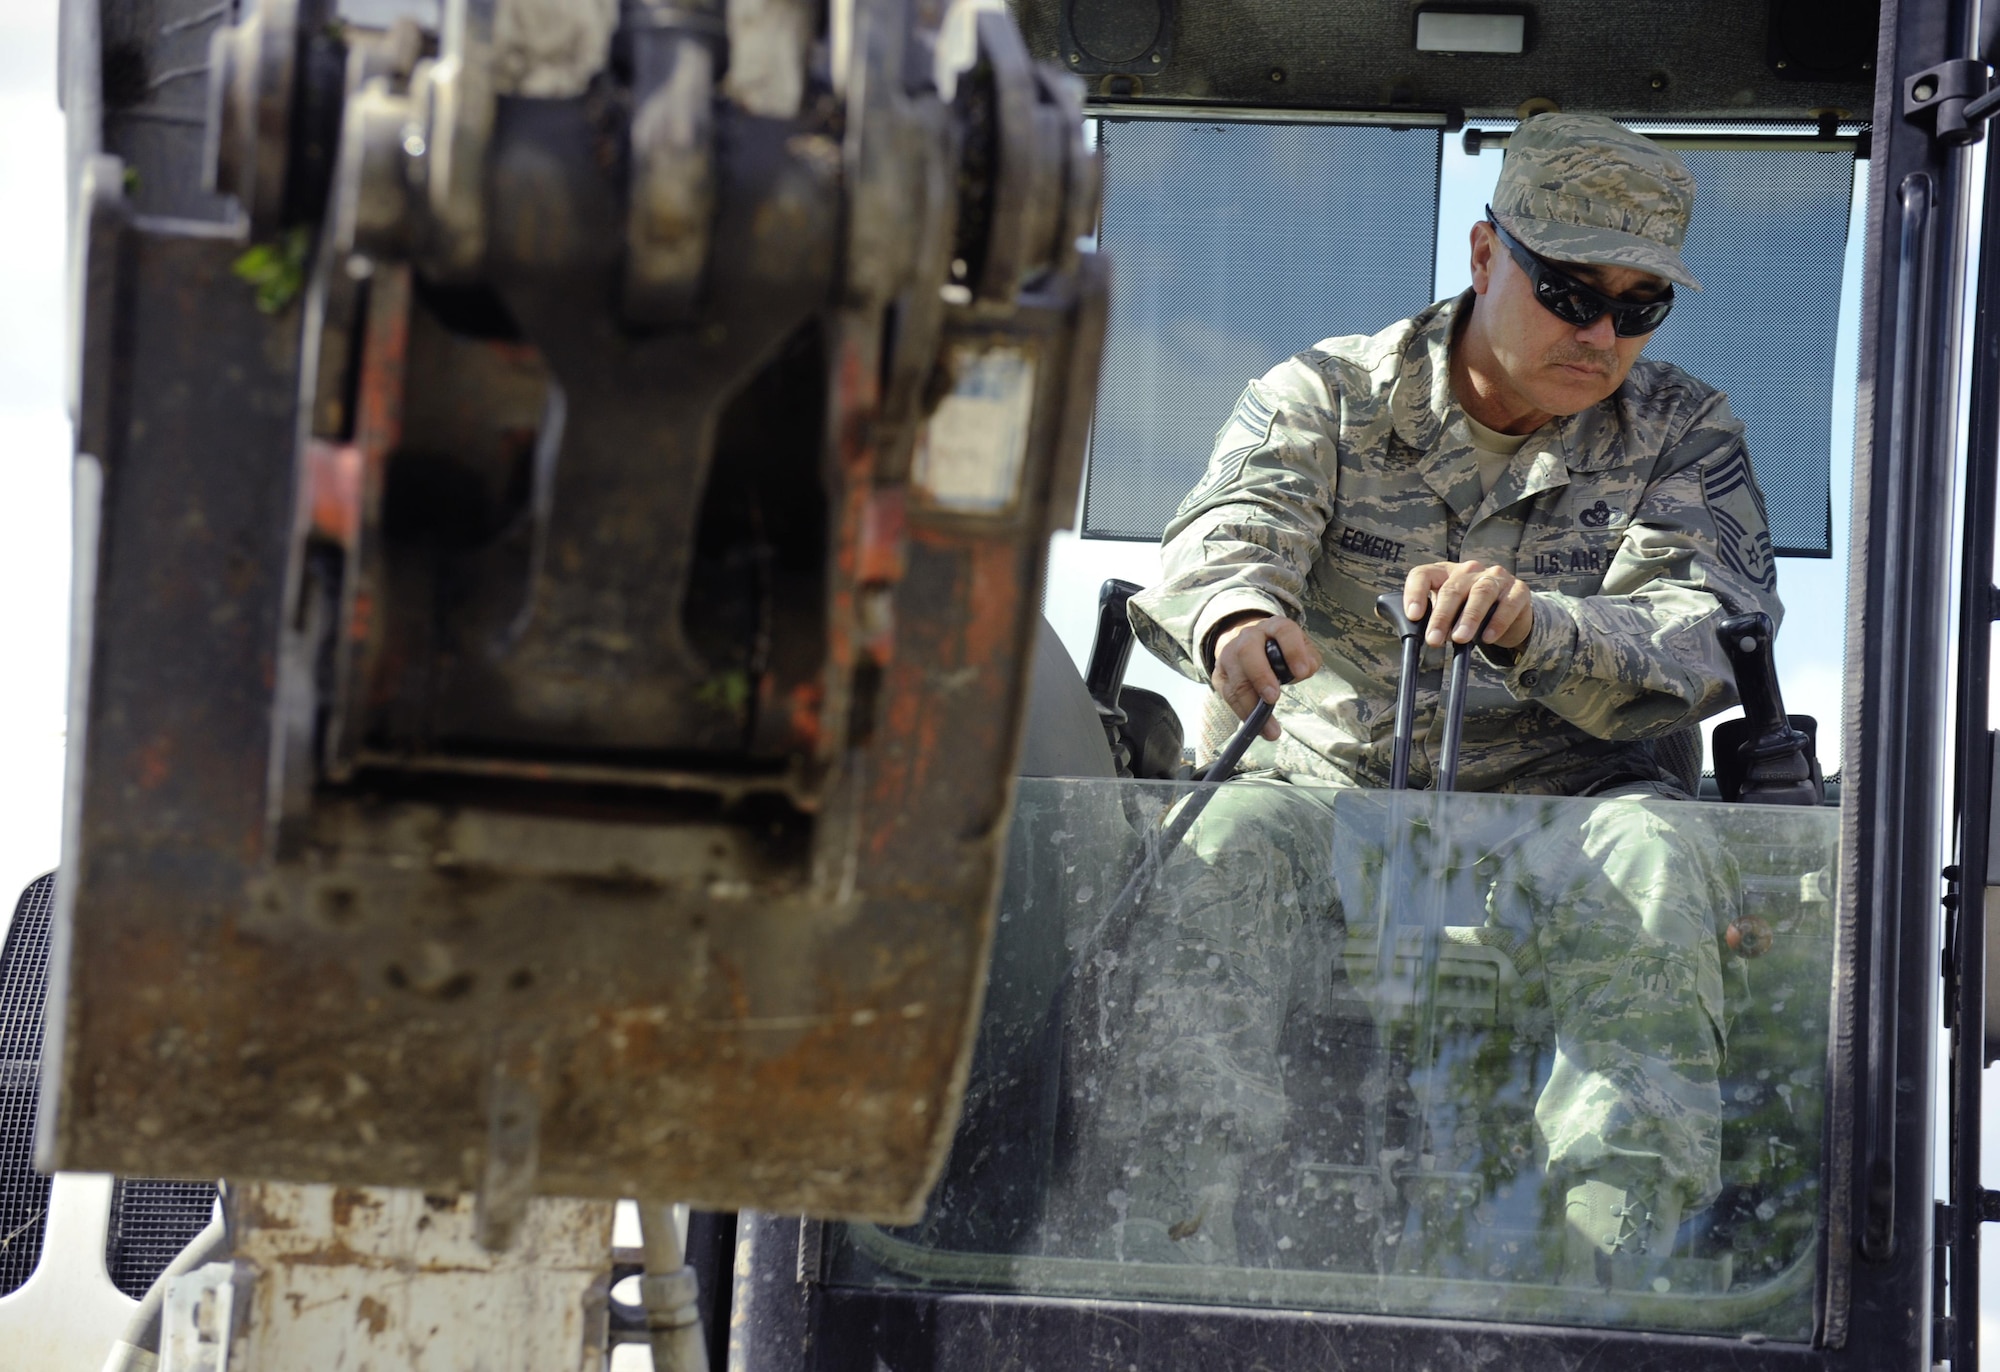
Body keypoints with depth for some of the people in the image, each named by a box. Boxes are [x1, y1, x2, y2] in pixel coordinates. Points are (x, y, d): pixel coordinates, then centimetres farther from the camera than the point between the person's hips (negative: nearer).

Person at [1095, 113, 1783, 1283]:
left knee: (1648, 864, -35)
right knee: (1217, 852, -33)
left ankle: (1617, 1259, -42)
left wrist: (1531, 625, -32)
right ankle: (1178, 1247, -41)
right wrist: (1236, 618, -40)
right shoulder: (1326, 398, 9)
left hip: (1563, 802, 0)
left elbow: (1711, 639, -10)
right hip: (1334, 787, 0)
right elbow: (1226, 533, -12)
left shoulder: (1685, 435, 9)